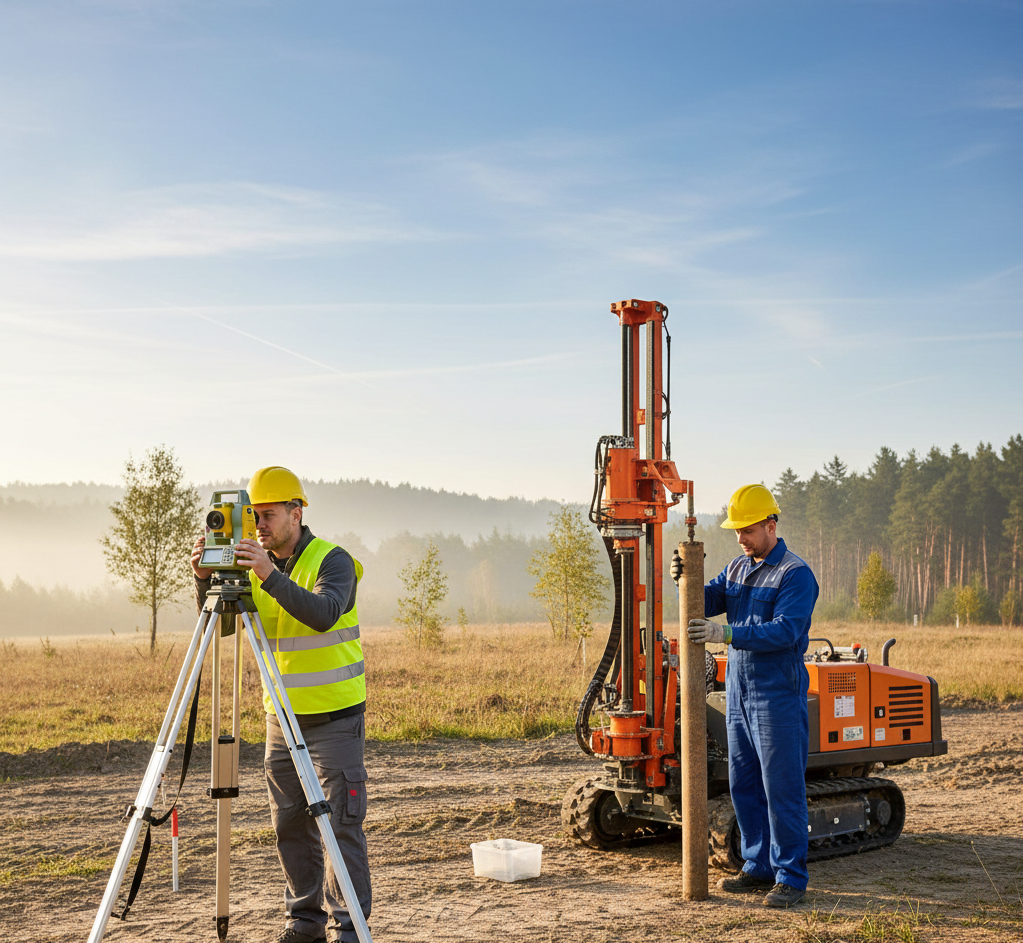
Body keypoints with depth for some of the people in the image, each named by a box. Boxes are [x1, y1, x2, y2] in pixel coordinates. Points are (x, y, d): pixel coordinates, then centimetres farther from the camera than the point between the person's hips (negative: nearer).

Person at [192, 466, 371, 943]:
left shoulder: (332, 560, -11)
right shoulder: (253, 563, 6)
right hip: (282, 716, 6)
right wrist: (205, 578, -19)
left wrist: (270, 576, -38)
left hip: (335, 714, -6)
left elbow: (323, 613, -29)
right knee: (290, 824, 10)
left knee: (342, 822, -4)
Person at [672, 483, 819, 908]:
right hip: (739, 693, 8)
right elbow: (706, 603, 9)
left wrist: (727, 634, -30)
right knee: (743, 785, 12)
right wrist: (685, 580, -11)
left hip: (778, 697, -7)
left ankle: (791, 877, 6)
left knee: (781, 789, -3)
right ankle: (759, 867, 23)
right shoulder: (737, 569, 14)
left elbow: (785, 630, -22)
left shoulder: (795, 574, -10)